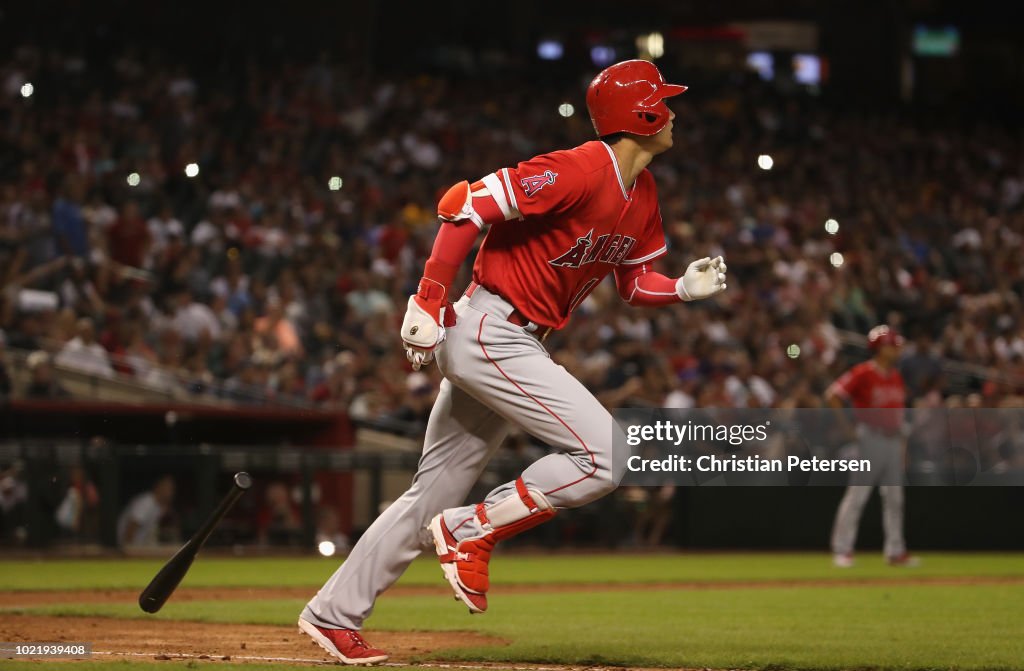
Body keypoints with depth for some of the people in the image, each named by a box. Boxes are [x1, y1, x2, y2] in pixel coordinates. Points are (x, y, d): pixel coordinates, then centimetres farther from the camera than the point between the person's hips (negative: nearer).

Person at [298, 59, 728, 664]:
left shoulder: (644, 195, 10)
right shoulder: (579, 171, -19)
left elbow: (634, 283, 19)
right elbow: (466, 204, -22)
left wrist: (685, 289, -2)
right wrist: (429, 303, -23)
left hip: (519, 345, 10)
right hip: (488, 333, -10)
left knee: (433, 499, 12)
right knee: (605, 454, -17)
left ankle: (332, 614, 18)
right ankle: (472, 531, -7)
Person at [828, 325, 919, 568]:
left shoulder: (897, 377, 13)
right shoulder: (863, 373, -10)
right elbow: (833, 396, -14)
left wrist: (902, 442, 16)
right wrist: (847, 427, -16)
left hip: (893, 439, 7)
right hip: (870, 437, -7)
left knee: (894, 497, 9)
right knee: (857, 494, -7)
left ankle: (895, 551, 15)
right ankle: (842, 550, -2)